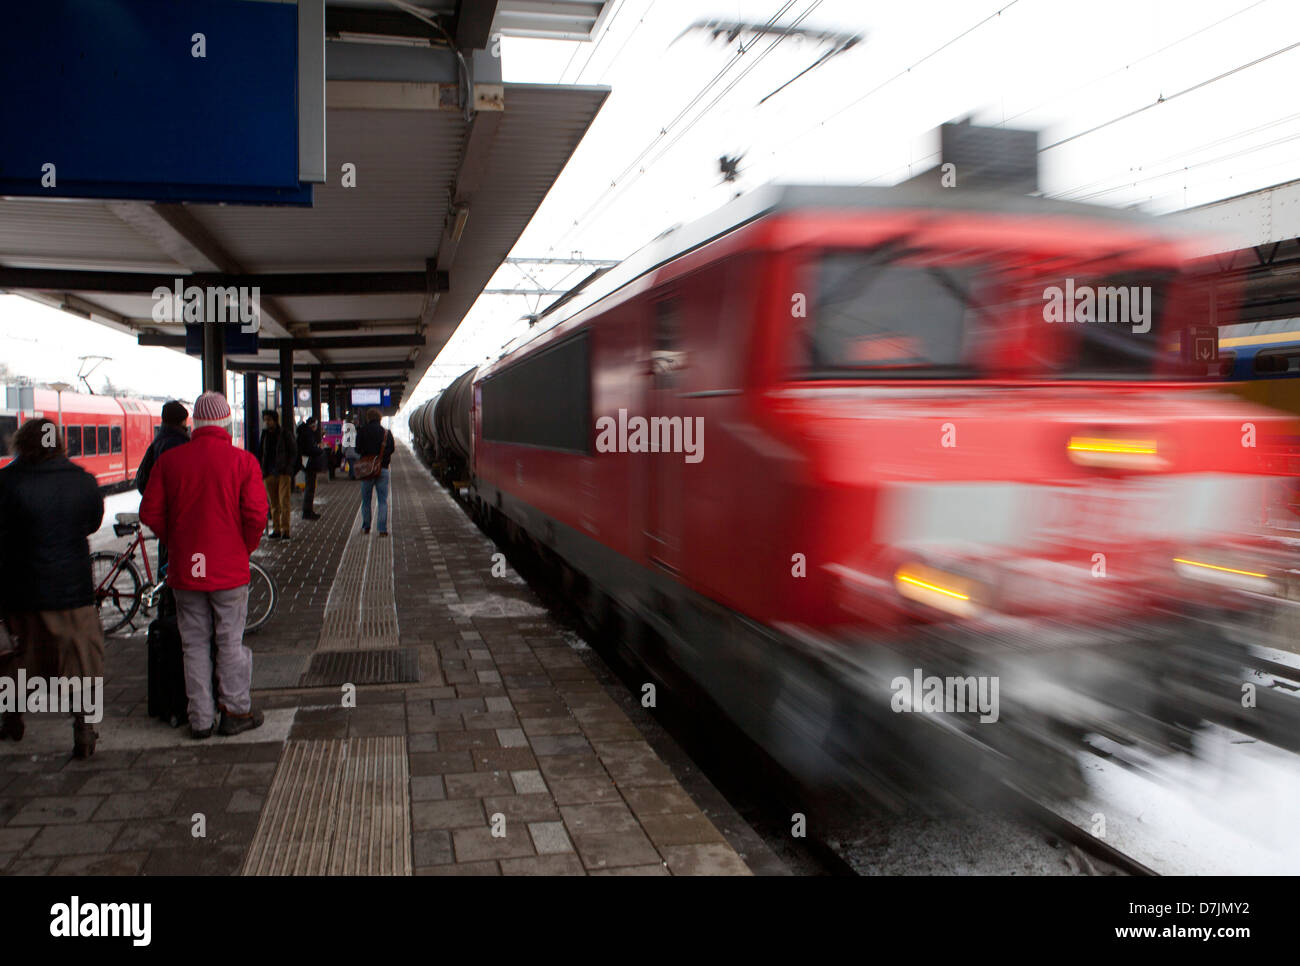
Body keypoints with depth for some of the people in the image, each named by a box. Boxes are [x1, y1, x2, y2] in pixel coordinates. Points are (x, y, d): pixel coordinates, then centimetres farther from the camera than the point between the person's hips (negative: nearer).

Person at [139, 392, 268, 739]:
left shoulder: (169, 460, -1)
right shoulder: (243, 461, -9)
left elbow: (150, 512, 1)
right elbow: (256, 515, -13)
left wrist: (175, 542, 15)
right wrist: (246, 548, 4)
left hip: (185, 569, 2)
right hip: (229, 568, -2)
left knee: (194, 645, 11)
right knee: (231, 641, 8)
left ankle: (200, 719, 18)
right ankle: (235, 712, 16)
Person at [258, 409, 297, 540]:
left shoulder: (285, 435, 0)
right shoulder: (265, 436, 13)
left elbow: (293, 454, 2)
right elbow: (263, 455, 20)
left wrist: (288, 468, -9)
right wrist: (262, 472, 10)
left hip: (283, 473, -5)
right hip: (269, 474, 5)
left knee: (284, 502, -9)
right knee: (273, 504, 5)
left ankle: (285, 530, -9)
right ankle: (276, 529, 10)